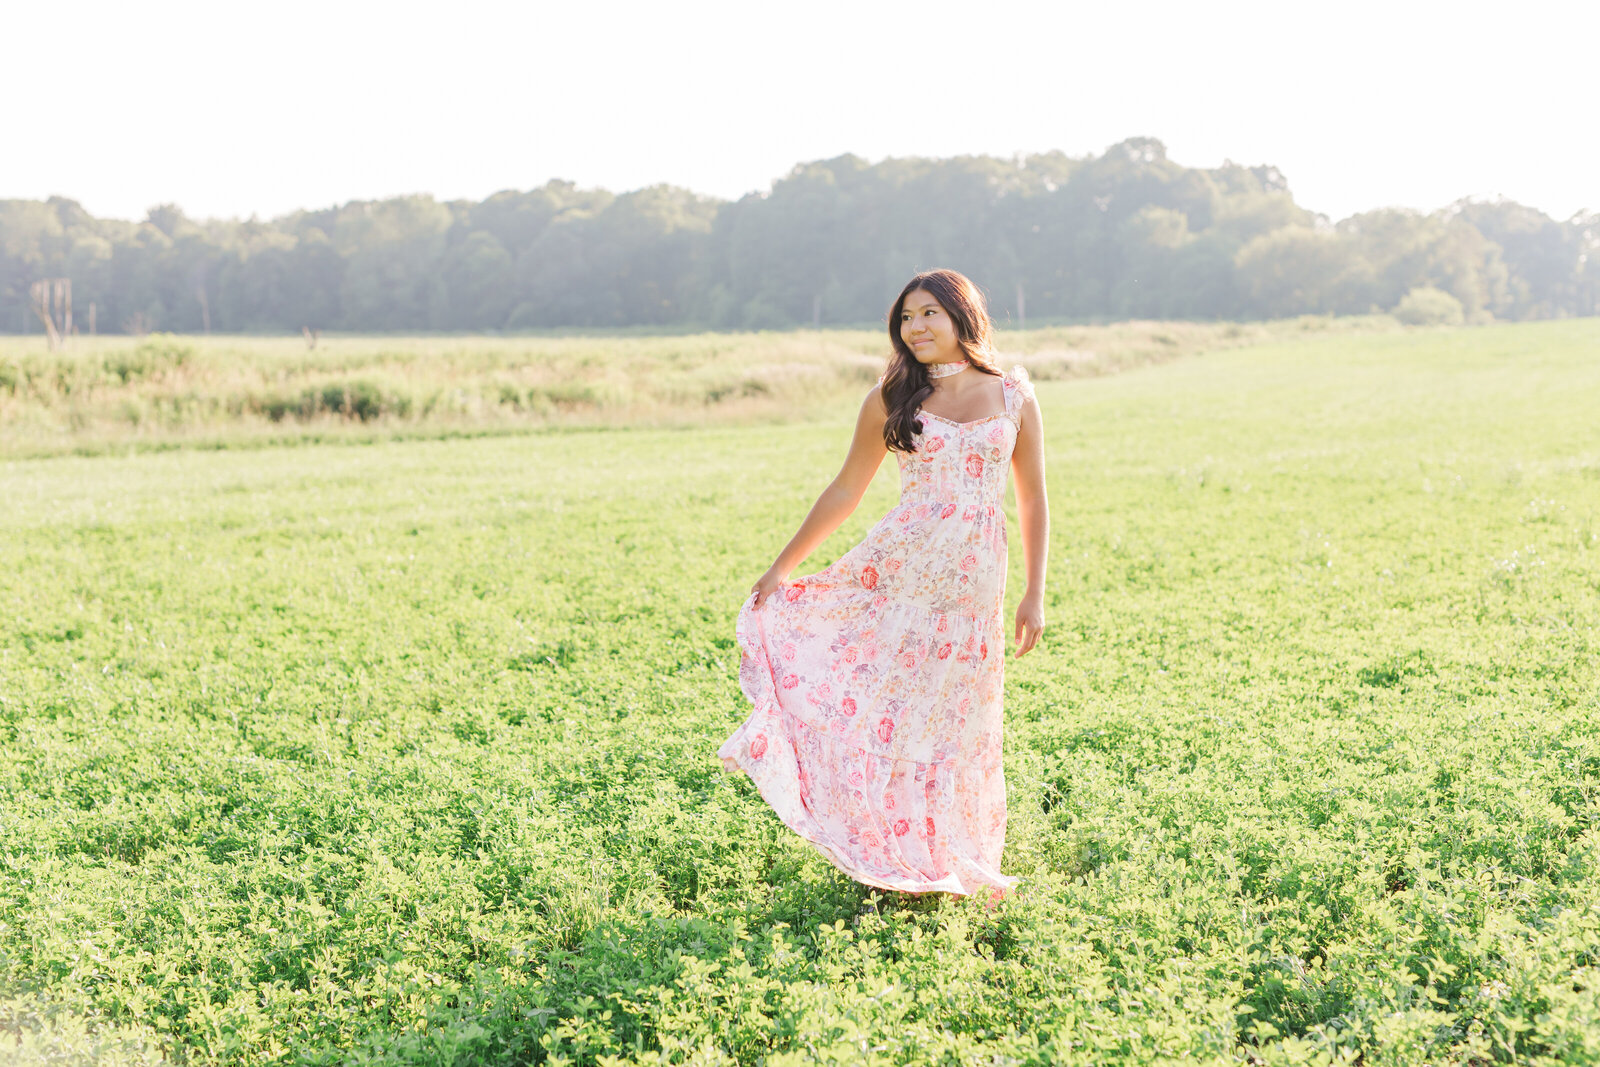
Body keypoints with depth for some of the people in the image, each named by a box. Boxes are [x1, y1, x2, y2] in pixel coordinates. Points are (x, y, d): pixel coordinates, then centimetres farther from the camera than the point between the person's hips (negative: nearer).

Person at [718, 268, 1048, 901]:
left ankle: (955, 866, 24)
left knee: (956, 728, 7)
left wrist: (1035, 596, 4)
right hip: (899, 568, 0)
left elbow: (1033, 502, 9)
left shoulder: (1014, 397, 6)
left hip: (975, 585, 0)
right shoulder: (891, 399, 5)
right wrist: (782, 565, 9)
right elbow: (845, 491, 10)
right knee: (866, 704, -8)